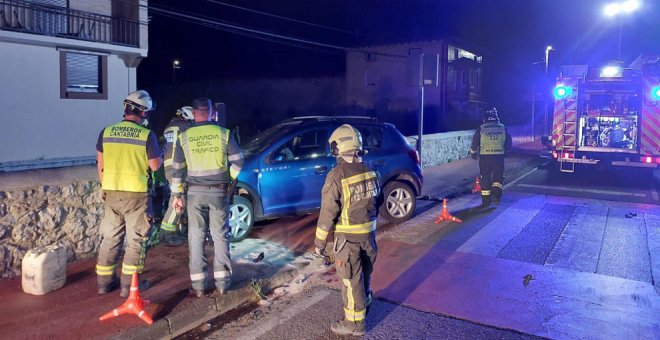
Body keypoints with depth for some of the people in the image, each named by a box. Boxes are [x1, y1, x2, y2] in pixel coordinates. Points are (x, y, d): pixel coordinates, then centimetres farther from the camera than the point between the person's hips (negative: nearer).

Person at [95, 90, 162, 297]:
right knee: (135, 240, 6)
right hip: (135, 194, -4)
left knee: (110, 238, 15)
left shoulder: (106, 132, 3)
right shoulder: (147, 135, -11)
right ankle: (128, 284, 9)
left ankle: (104, 282, 23)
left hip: (111, 193, 4)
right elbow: (155, 166, -7)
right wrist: (158, 154, 13)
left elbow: (100, 165, 9)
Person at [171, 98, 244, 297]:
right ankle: (222, 282, 12)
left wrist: (177, 195, 10)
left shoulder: (184, 137, 0)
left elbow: (177, 169, 3)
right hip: (218, 192, 0)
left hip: (195, 193, 0)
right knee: (220, 236, 9)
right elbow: (237, 162, -1)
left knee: (196, 237, 8)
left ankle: (198, 285, 10)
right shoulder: (224, 134, -3)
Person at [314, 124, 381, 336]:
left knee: (351, 279, 6)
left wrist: (319, 242, -8)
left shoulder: (337, 175, -20)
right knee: (364, 273, 23)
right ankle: (364, 305, 42)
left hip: (348, 235, -6)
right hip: (369, 232, 6)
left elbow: (328, 213, -17)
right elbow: (377, 202, 11)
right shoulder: (370, 171, 0)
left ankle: (354, 323, 17)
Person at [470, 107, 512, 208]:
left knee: (485, 178, 8)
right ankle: (496, 195, -8)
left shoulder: (481, 129, -2)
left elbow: (475, 142, 1)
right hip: (499, 156, 1)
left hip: (485, 156, -1)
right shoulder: (503, 128, 5)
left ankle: (486, 201, 11)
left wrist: (473, 153, 17)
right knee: (498, 176, 13)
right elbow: (508, 143, 9)